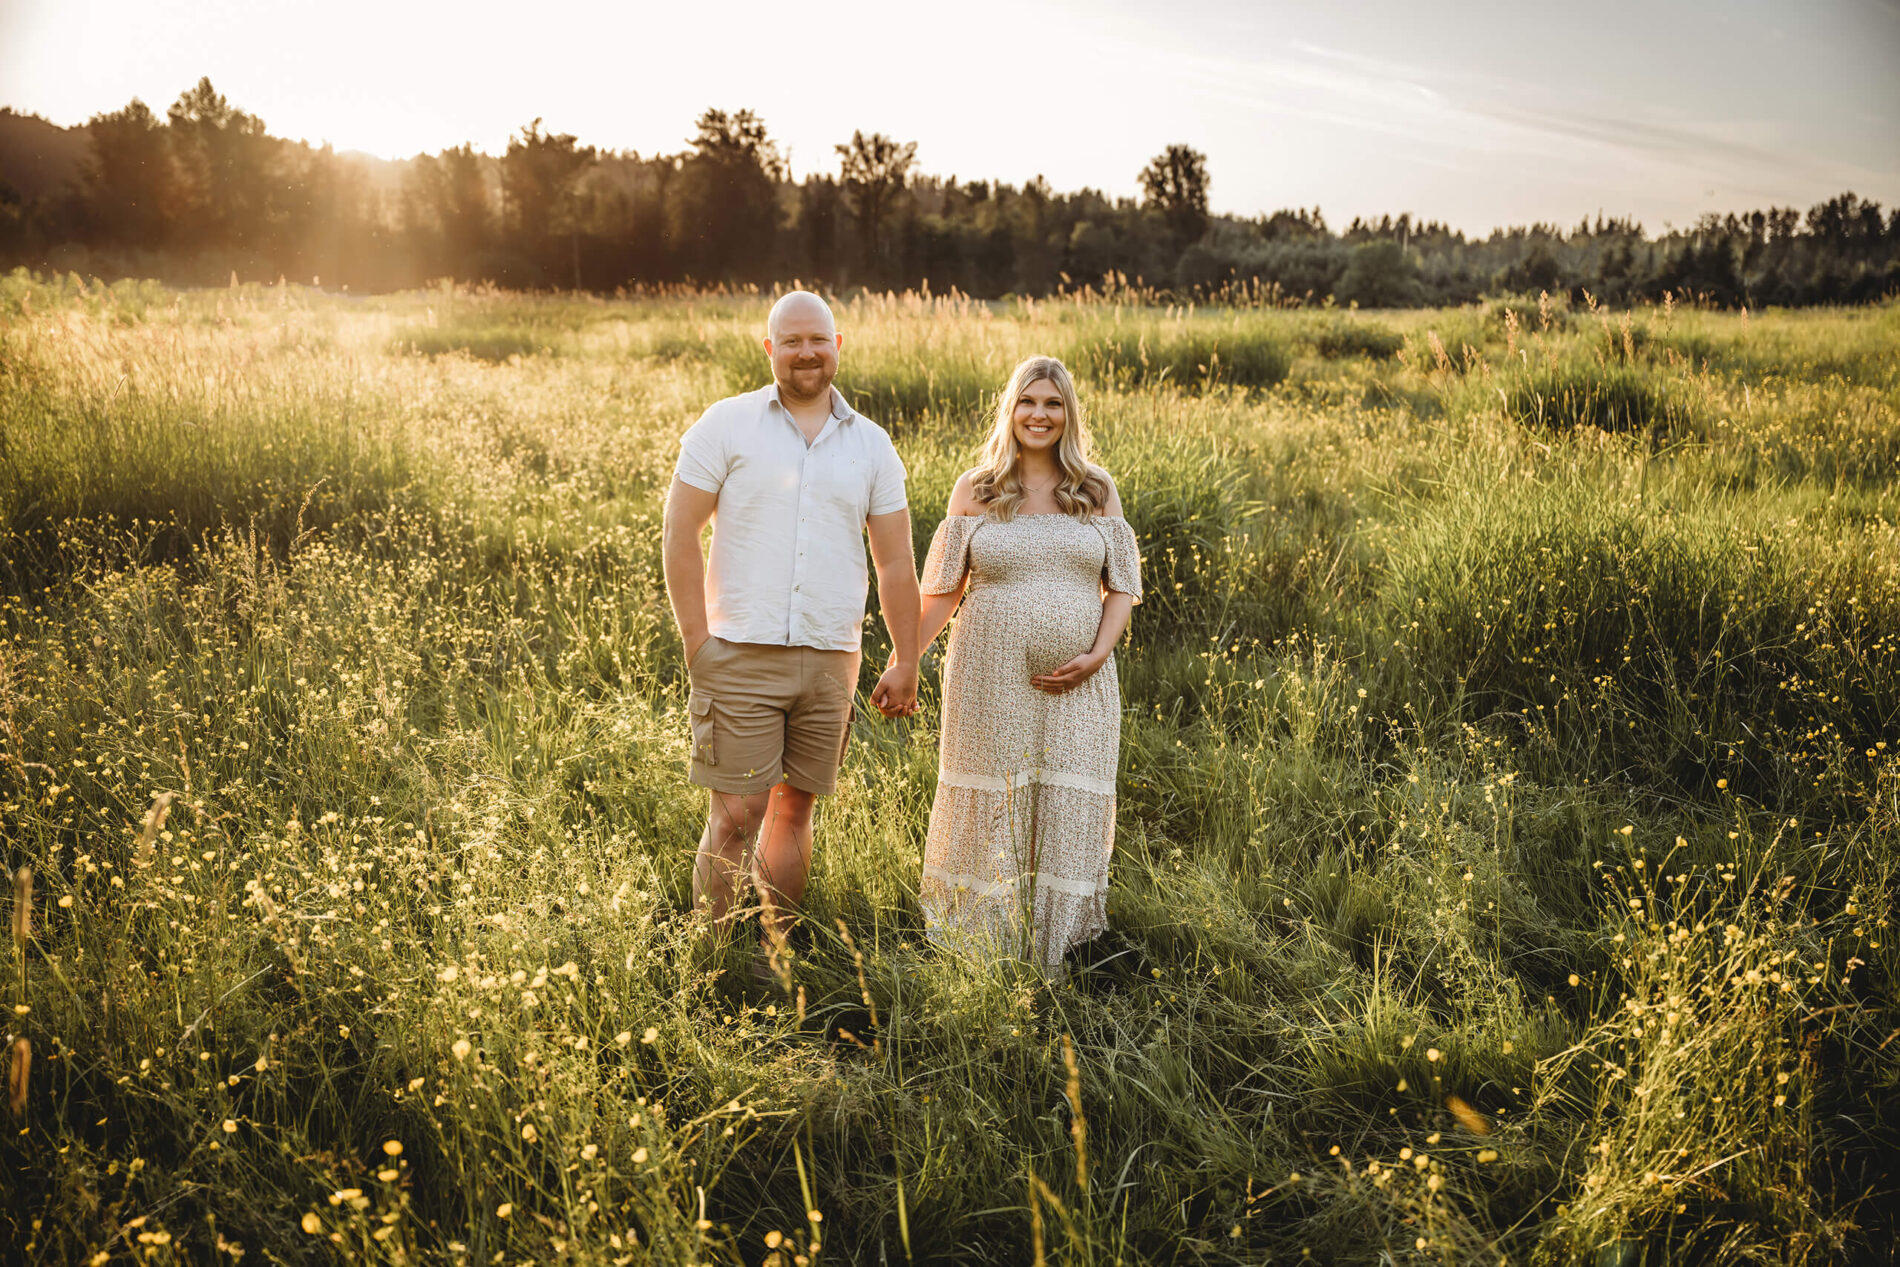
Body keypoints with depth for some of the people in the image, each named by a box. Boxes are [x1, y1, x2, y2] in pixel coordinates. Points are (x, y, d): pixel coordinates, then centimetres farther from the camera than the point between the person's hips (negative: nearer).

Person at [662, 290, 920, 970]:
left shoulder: (871, 444, 10)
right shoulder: (727, 424, 1)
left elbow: (896, 562, 12)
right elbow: (679, 533, -2)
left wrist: (906, 662, 9)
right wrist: (698, 641, -8)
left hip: (831, 659, 3)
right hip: (742, 655, -3)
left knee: (795, 808, 10)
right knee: (736, 812, -6)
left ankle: (771, 957, 22)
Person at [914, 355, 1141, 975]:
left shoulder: (1098, 490, 8)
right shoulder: (975, 490, 5)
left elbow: (1121, 586, 7)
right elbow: (943, 590, 5)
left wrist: (1097, 654, -9)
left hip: (1076, 685, 1)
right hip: (991, 680, -1)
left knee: (1070, 809, 2)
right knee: (990, 805, 5)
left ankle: (1056, 957, 16)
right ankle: (979, 945, 19)